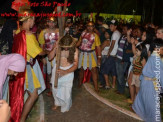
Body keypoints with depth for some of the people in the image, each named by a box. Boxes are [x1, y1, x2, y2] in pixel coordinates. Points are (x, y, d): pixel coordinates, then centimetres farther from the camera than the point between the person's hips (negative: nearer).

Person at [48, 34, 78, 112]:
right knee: (55, 88, 15)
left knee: (67, 91, -3)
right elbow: (50, 58, -11)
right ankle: (57, 102, 46)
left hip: (68, 71, -2)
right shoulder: (58, 47, -13)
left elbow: (75, 65, -17)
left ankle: (65, 107, 27)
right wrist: (55, 48, -26)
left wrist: (65, 72, -31)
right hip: (57, 69, 3)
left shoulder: (74, 50, -17)